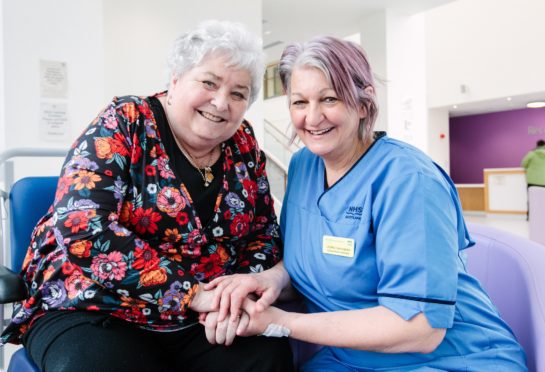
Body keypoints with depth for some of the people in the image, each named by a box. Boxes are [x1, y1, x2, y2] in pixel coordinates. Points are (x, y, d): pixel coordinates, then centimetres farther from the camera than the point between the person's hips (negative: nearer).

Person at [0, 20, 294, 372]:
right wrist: (193, 293, -24)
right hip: (92, 306, -3)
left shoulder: (243, 144, 2)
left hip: (203, 321, 4)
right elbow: (82, 228, -22)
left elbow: (266, 234, 7)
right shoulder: (125, 124, -11)